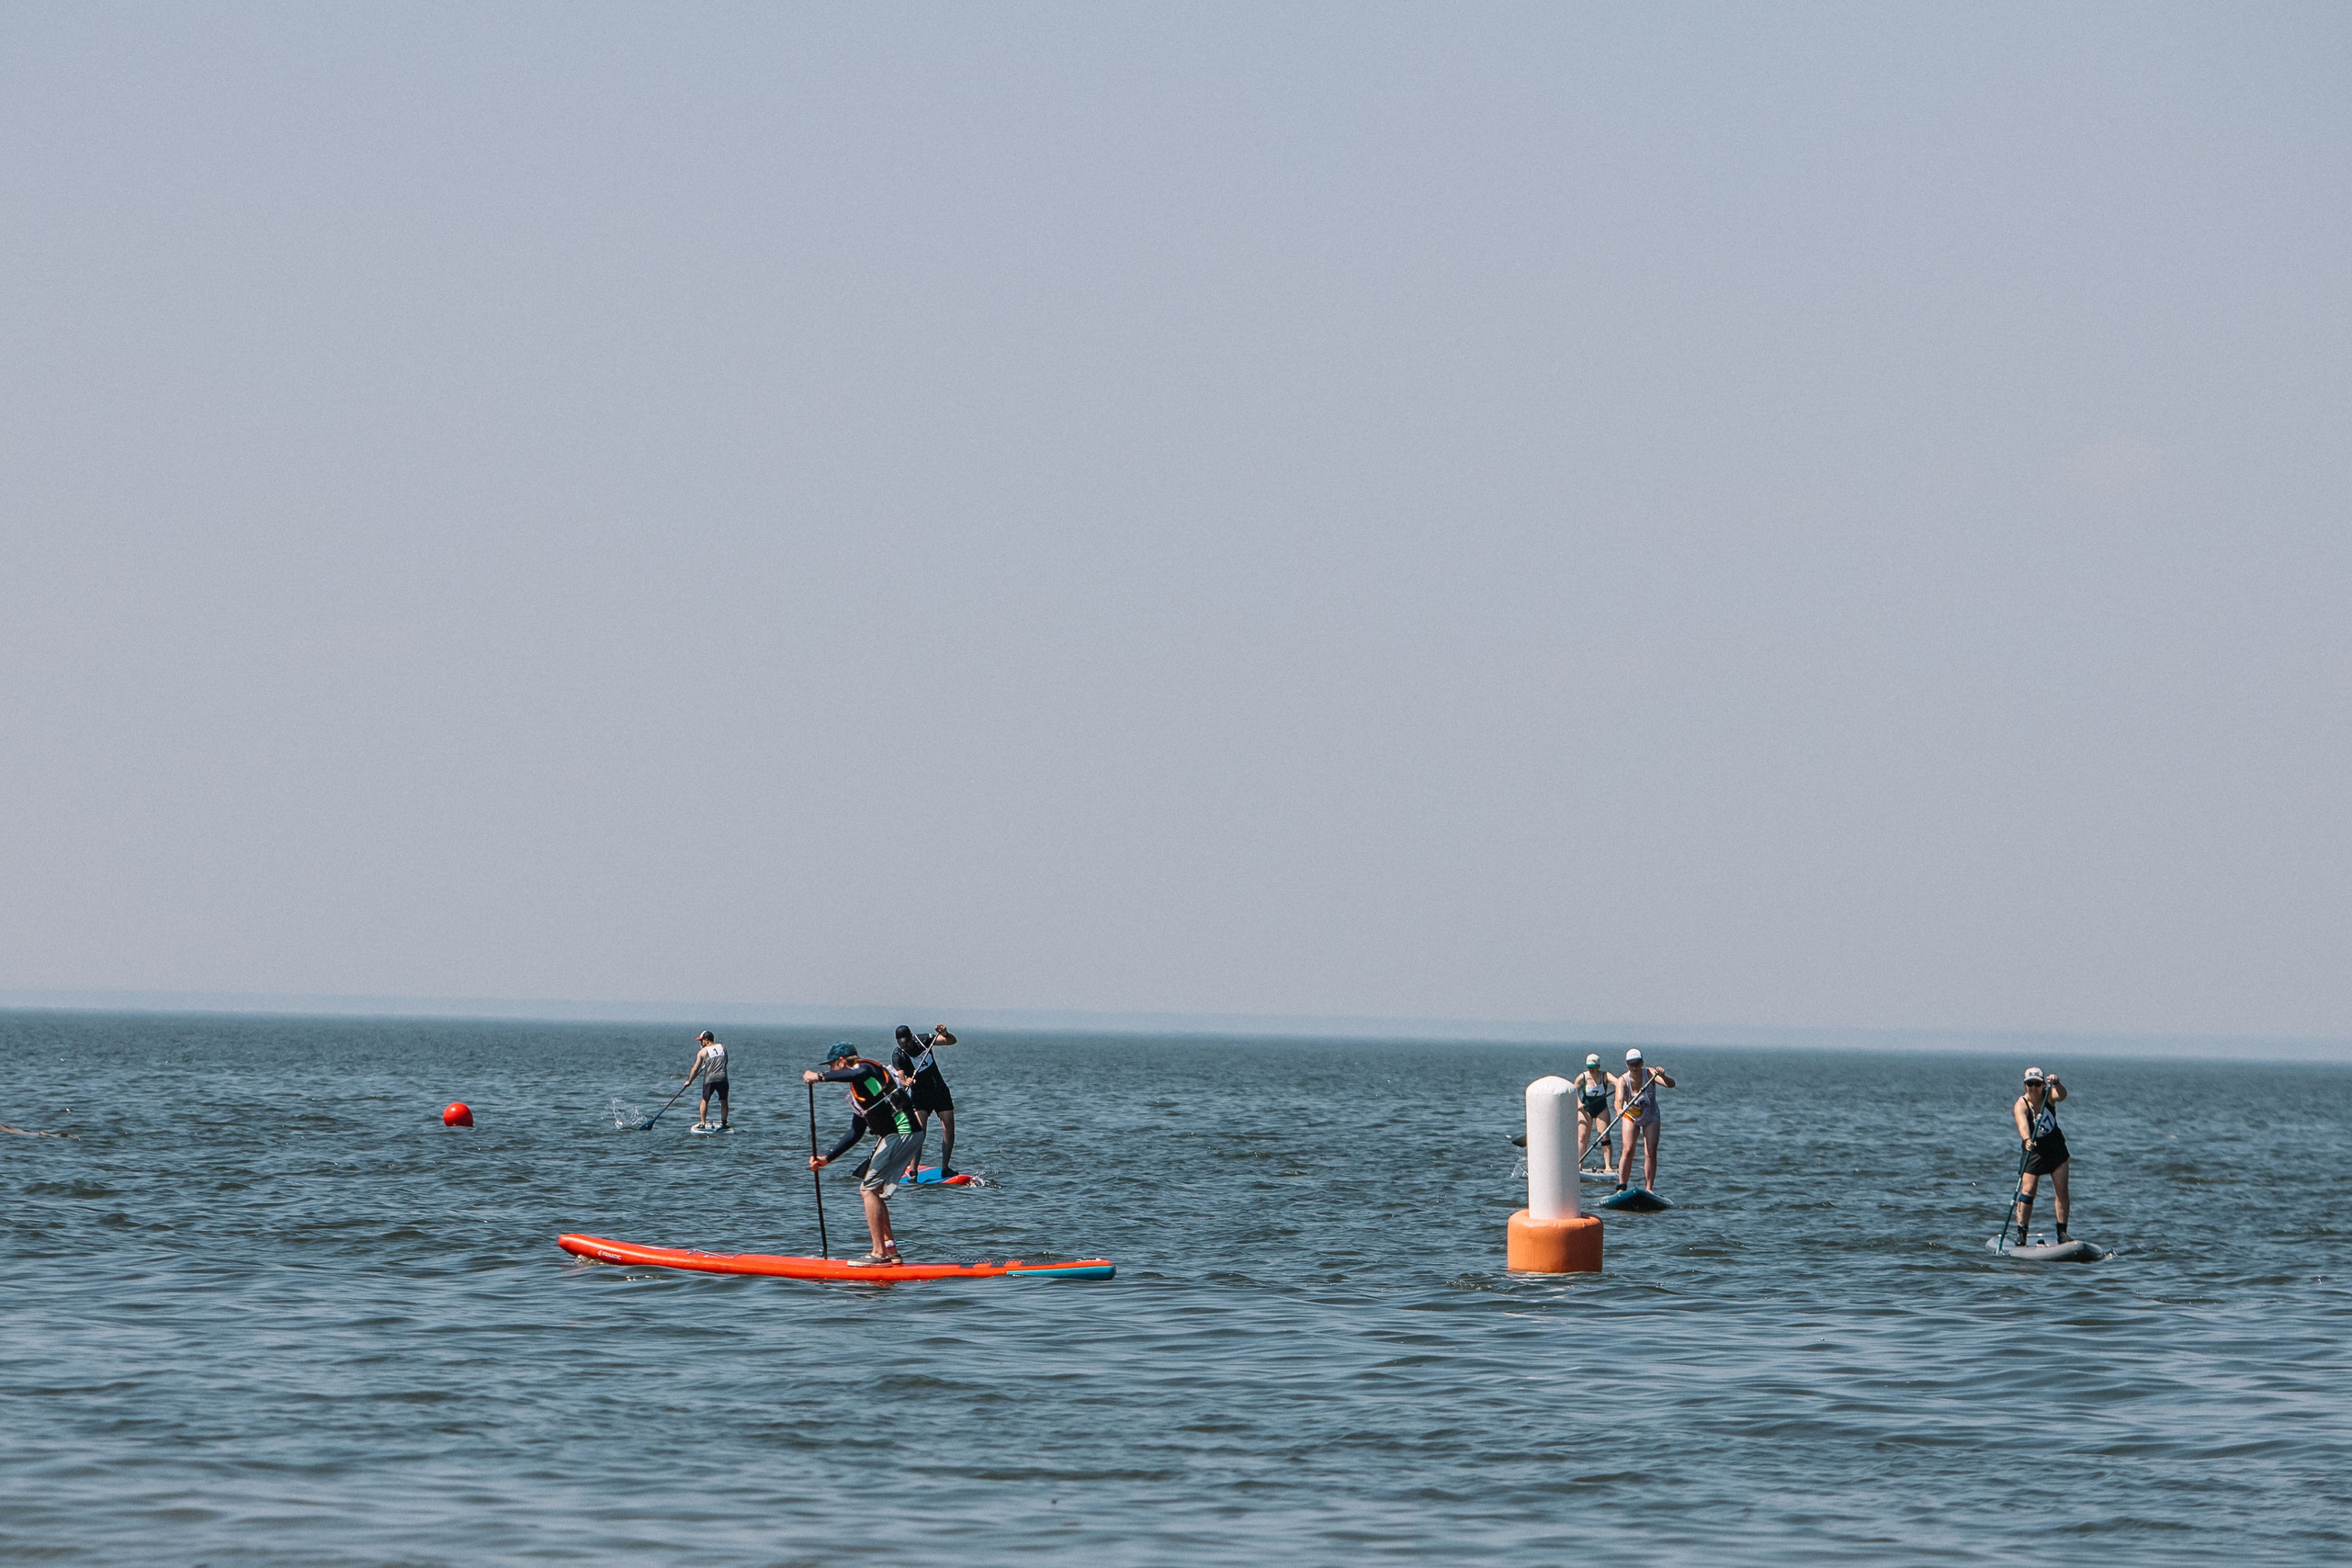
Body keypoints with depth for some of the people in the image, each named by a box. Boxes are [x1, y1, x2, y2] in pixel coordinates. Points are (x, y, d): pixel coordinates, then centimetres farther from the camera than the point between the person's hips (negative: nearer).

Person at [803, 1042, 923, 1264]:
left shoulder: (867, 1069, -4)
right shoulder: (857, 1094, 25)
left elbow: (859, 1074, -32)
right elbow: (855, 1133, 27)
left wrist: (821, 1077, -35)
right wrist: (827, 1159, 23)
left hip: (902, 1133, -10)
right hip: (895, 1136, 10)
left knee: (869, 1189, -10)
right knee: (873, 1191, 15)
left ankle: (879, 1253, -11)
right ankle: (891, 1251, 15)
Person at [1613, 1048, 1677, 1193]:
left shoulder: (1649, 1073, -20)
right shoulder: (1623, 1080, -20)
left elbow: (1671, 1084, -31)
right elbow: (1619, 1099, -36)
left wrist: (1662, 1076, -52)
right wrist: (1619, 1109, -59)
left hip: (1651, 1117, 0)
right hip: (1631, 1116, 0)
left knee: (1650, 1153, -7)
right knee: (1628, 1150, -14)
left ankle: (1649, 1188, -4)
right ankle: (1621, 1187, -13)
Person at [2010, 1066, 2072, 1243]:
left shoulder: (2048, 1096, -10)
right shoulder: (2021, 1105, -19)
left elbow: (2062, 1095, -32)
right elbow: (2022, 1124, -37)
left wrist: (2056, 1083, -54)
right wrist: (2026, 1140, -57)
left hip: (2056, 1148, 3)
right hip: (2034, 1150, -3)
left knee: (2061, 1191, -2)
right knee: (2028, 1191, -11)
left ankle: (2062, 1232, 3)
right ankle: (2021, 1232, -6)